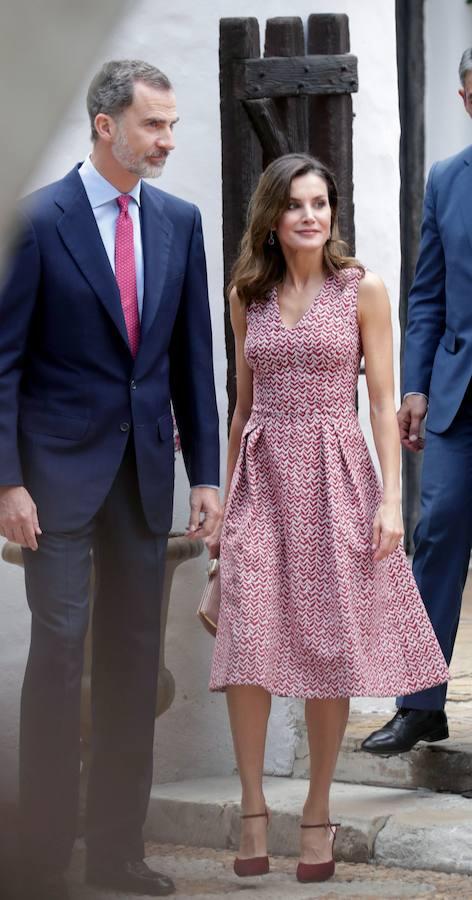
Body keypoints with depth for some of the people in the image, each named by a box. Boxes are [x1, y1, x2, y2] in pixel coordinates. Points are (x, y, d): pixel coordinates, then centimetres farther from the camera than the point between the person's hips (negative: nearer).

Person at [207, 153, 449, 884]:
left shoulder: (361, 289, 1)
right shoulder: (249, 296, 10)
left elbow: (383, 400, -1)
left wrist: (391, 499, -8)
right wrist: (224, 497, 12)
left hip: (334, 478, -2)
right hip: (262, 479, 2)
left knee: (329, 648, 0)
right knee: (247, 641, -8)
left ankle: (318, 811, 11)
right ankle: (253, 809, 0)